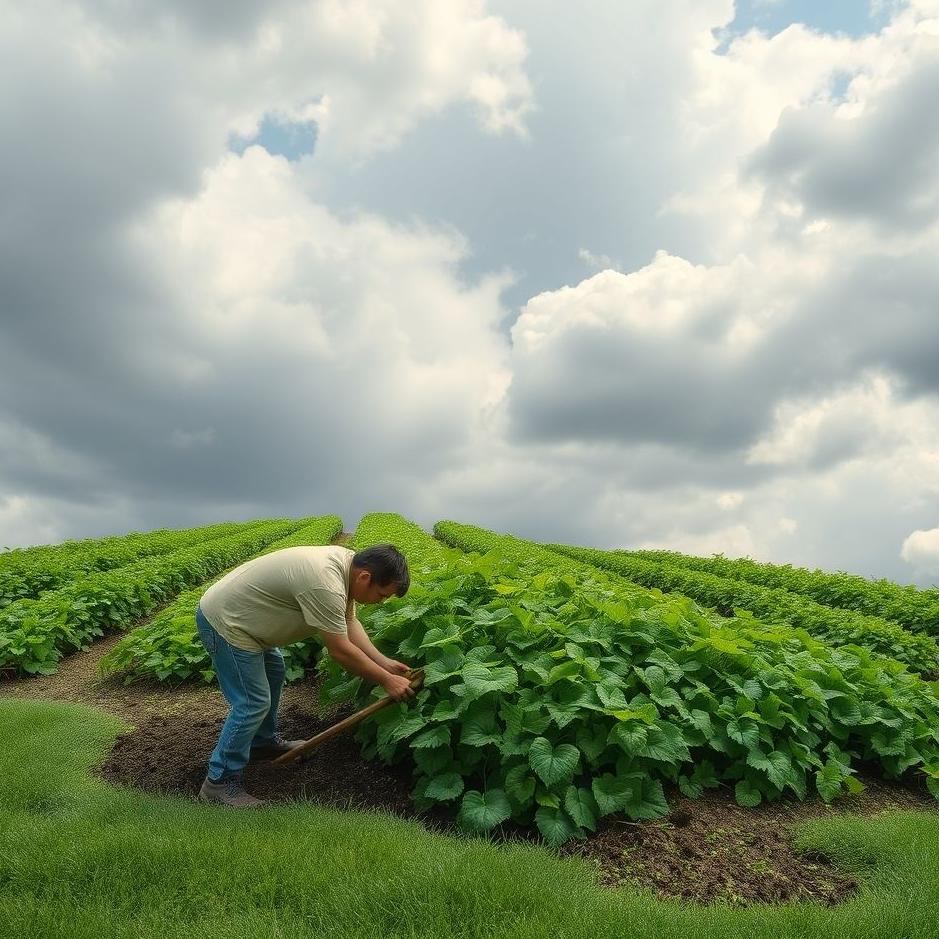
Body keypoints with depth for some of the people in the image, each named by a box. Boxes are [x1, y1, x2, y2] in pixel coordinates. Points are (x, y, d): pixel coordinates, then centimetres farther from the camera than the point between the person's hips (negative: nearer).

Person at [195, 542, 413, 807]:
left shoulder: (347, 562, -4)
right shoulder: (325, 586, -32)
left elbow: (349, 623, 4)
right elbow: (340, 651, -25)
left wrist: (384, 663, -3)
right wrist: (387, 681, -16)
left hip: (233, 611, 10)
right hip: (223, 622, -10)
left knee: (273, 671, 24)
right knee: (253, 702, -7)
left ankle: (263, 742, 40)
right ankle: (219, 781, 7)